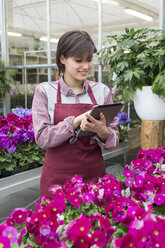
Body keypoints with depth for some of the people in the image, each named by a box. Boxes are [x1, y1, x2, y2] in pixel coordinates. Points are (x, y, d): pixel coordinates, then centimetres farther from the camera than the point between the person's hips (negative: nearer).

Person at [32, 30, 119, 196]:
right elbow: (42, 138, -11)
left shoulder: (102, 91, 2)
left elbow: (113, 141, 2)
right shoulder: (44, 91, -4)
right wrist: (75, 122, -23)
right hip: (57, 177, -2)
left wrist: (102, 131, -20)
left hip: (94, 175, 2)